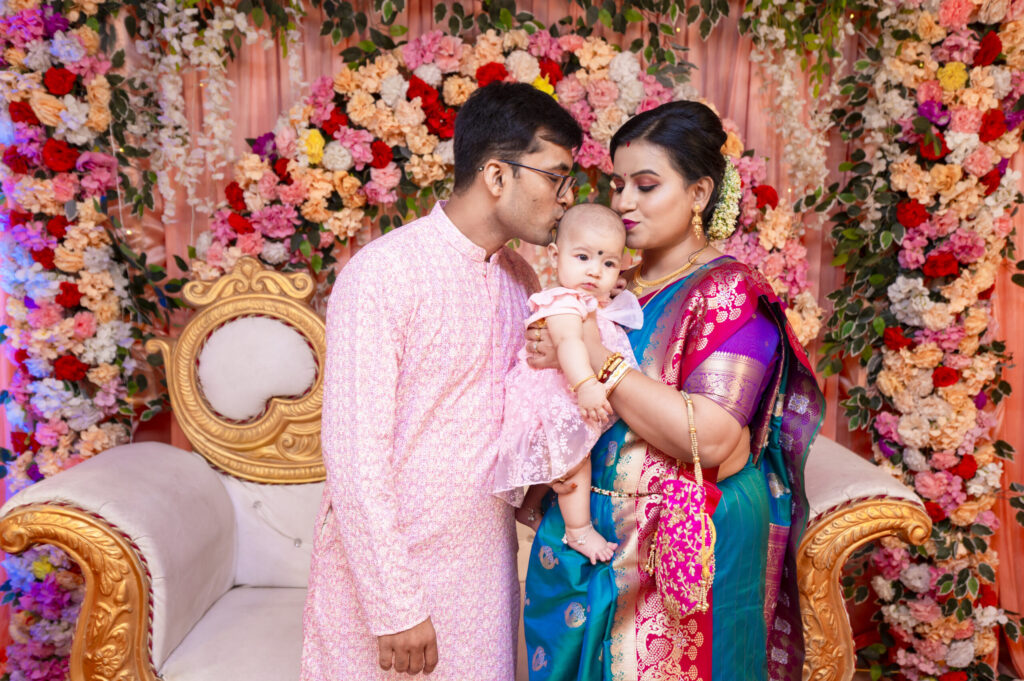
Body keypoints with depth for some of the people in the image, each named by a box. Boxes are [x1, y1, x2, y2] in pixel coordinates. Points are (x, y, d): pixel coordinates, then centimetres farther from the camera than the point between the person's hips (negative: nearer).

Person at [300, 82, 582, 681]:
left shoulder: (522, 281, 7)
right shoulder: (383, 274, -16)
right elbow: (355, 452, -18)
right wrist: (395, 605, -17)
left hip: (483, 566, 6)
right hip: (382, 570, -6)